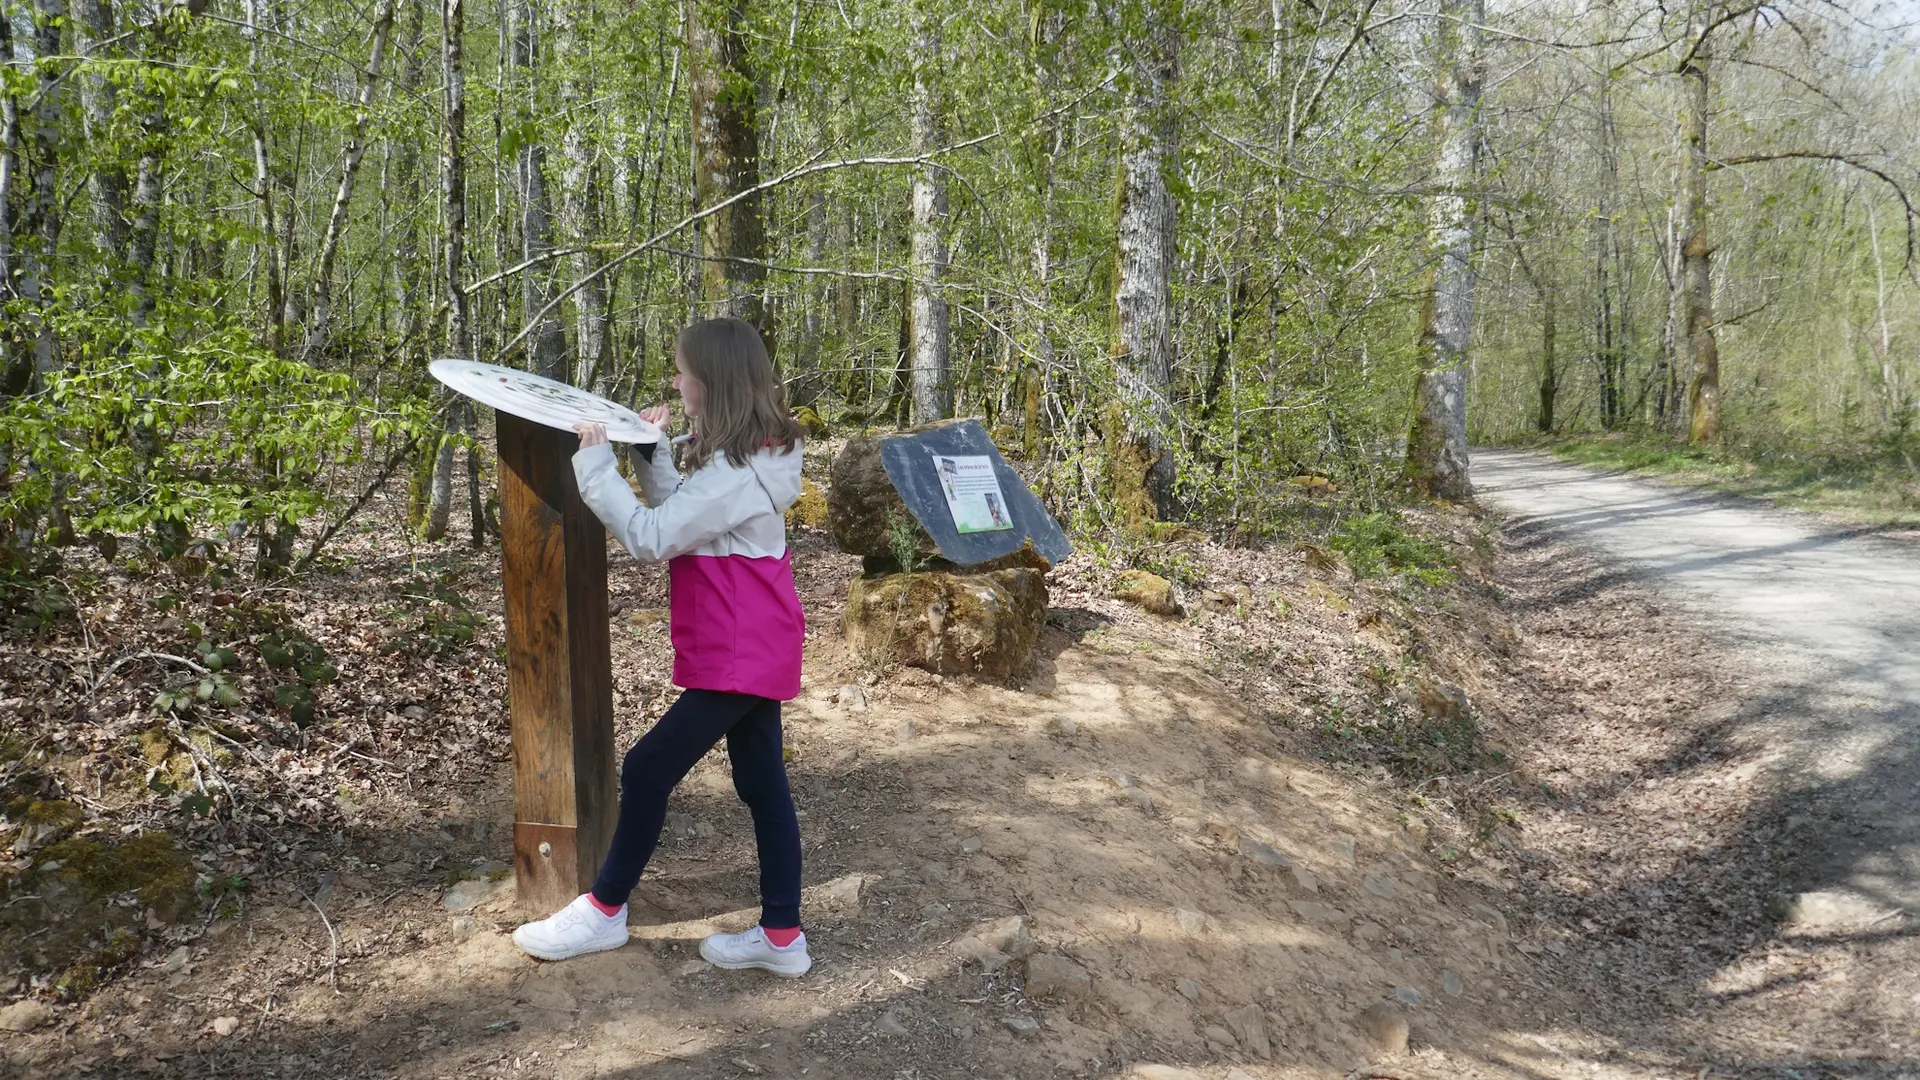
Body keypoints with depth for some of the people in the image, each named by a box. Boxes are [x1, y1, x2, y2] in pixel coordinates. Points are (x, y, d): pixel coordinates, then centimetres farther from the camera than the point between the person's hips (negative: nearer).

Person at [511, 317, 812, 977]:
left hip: (738, 656, -10)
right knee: (762, 783, 11)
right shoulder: (754, 455, 10)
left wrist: (595, 463, -15)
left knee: (649, 768, 0)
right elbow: (678, 517, 17)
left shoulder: (734, 471, -21)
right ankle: (781, 935, 18)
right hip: (756, 650, 10)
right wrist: (652, 453, 9)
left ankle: (604, 909, 16)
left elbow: (650, 538, -22)